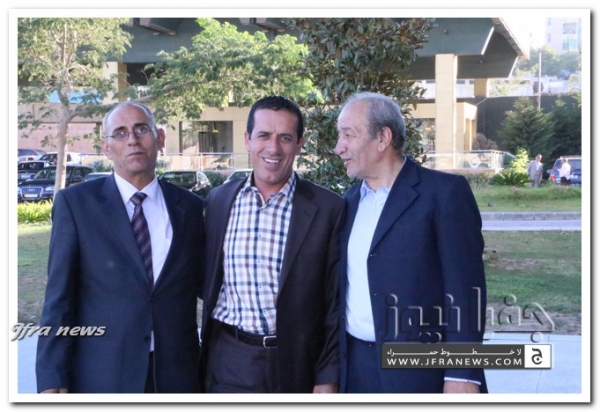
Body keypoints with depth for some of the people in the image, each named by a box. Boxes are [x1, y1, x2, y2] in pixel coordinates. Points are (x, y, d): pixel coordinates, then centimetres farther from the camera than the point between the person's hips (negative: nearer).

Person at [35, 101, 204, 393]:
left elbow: (202, 285, 11)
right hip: (101, 375, -2)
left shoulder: (190, 207, 5)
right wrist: (52, 379, -9)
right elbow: (59, 296, -5)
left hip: (176, 373, 2)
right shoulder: (75, 203, -3)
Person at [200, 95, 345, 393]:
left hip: (297, 366, -2)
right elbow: (207, 284, 11)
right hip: (229, 365, 2)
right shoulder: (218, 200, 3)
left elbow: (335, 303, -4)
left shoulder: (328, 209, -6)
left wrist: (327, 379, -6)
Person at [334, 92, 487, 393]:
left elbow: (464, 288, -11)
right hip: (356, 368, 6)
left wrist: (462, 376, -16)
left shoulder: (444, 192, -8)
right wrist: (333, 369, 12)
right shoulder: (350, 200, 11)